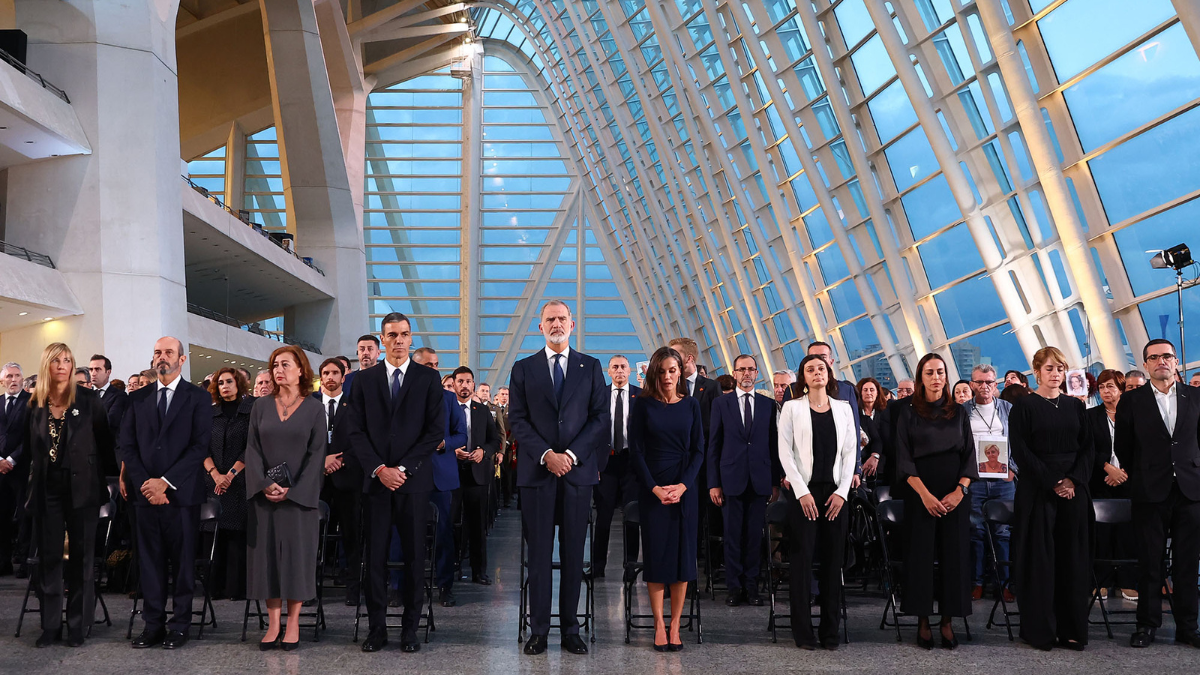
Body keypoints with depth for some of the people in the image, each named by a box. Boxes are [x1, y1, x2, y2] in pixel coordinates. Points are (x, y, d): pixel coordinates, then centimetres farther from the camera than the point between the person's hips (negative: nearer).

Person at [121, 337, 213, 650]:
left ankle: (180, 625, 10)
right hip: (145, 492, 3)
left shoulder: (199, 398, 1)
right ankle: (153, 624, 12)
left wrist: (166, 481, -13)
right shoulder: (138, 398, 12)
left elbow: (201, 445, -7)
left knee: (183, 560, 2)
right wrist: (144, 483, -6)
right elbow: (127, 445, 8)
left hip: (181, 494, -3)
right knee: (149, 560, 5)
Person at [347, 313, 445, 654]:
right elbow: (357, 431, 5)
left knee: (414, 556, 1)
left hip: (414, 481, -1)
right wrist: (379, 469, -8)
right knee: (375, 555, 2)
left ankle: (410, 629, 8)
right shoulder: (364, 379, 9)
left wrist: (403, 468, -8)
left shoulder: (428, 378, 5)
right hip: (375, 480, 1)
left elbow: (436, 430, -1)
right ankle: (377, 628, 9)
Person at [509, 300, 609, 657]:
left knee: (574, 554, 4)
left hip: (578, 470, 1)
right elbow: (517, 420, 2)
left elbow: (601, 418, 3)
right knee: (539, 553, 2)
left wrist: (571, 454, -9)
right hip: (537, 471, 0)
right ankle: (539, 629, 8)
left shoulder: (590, 367, 9)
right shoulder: (523, 369, 8)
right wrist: (546, 454, -11)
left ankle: (571, 629, 11)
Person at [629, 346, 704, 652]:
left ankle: (675, 626, 7)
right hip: (652, 488, -2)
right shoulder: (643, 404, 0)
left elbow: (698, 449, 3)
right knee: (656, 554, -1)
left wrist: (682, 486, -10)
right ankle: (659, 625, 5)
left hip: (684, 488, 2)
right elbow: (636, 450, -2)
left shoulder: (691, 404, 5)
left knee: (682, 554, 1)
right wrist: (655, 488, -11)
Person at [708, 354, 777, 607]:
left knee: (755, 535, 4)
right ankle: (734, 587, 10)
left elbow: (774, 444, 9)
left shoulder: (768, 405, 9)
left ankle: (751, 586, 12)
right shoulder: (721, 404, 5)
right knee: (732, 535, 2)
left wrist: (775, 482, 5)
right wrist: (713, 483, -2)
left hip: (760, 480, 1)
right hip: (731, 479, -1)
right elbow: (713, 446, 4)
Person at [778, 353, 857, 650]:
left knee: (833, 559, 3)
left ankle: (830, 630, 11)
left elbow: (850, 451, 7)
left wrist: (842, 491, -3)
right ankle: (803, 632, 4)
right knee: (802, 558, -2)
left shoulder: (844, 408, 10)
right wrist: (801, 491, -9)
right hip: (803, 490, -2)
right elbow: (785, 451, -2)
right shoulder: (792, 408, 3)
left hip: (835, 492, 2)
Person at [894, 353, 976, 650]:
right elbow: (904, 459, -3)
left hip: (955, 496, 2)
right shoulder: (909, 414, 4)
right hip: (921, 494, -2)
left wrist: (960, 491, -9)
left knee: (954, 554, 0)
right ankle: (923, 622, 5)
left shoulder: (958, 413, 10)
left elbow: (969, 456, 6)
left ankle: (947, 622, 6)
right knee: (921, 553, -2)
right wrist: (925, 494, -14)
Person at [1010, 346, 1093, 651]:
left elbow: (1088, 447, 7)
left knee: (1072, 558, 3)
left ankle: (1071, 628, 10)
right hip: (1037, 491, -4)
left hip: (1074, 490, 4)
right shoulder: (1024, 406, -1)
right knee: (1040, 558, -2)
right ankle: (1040, 629, 6)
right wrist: (1052, 482, -13)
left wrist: (1074, 480, -9)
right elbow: (1020, 450, -7)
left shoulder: (1076, 406, 11)